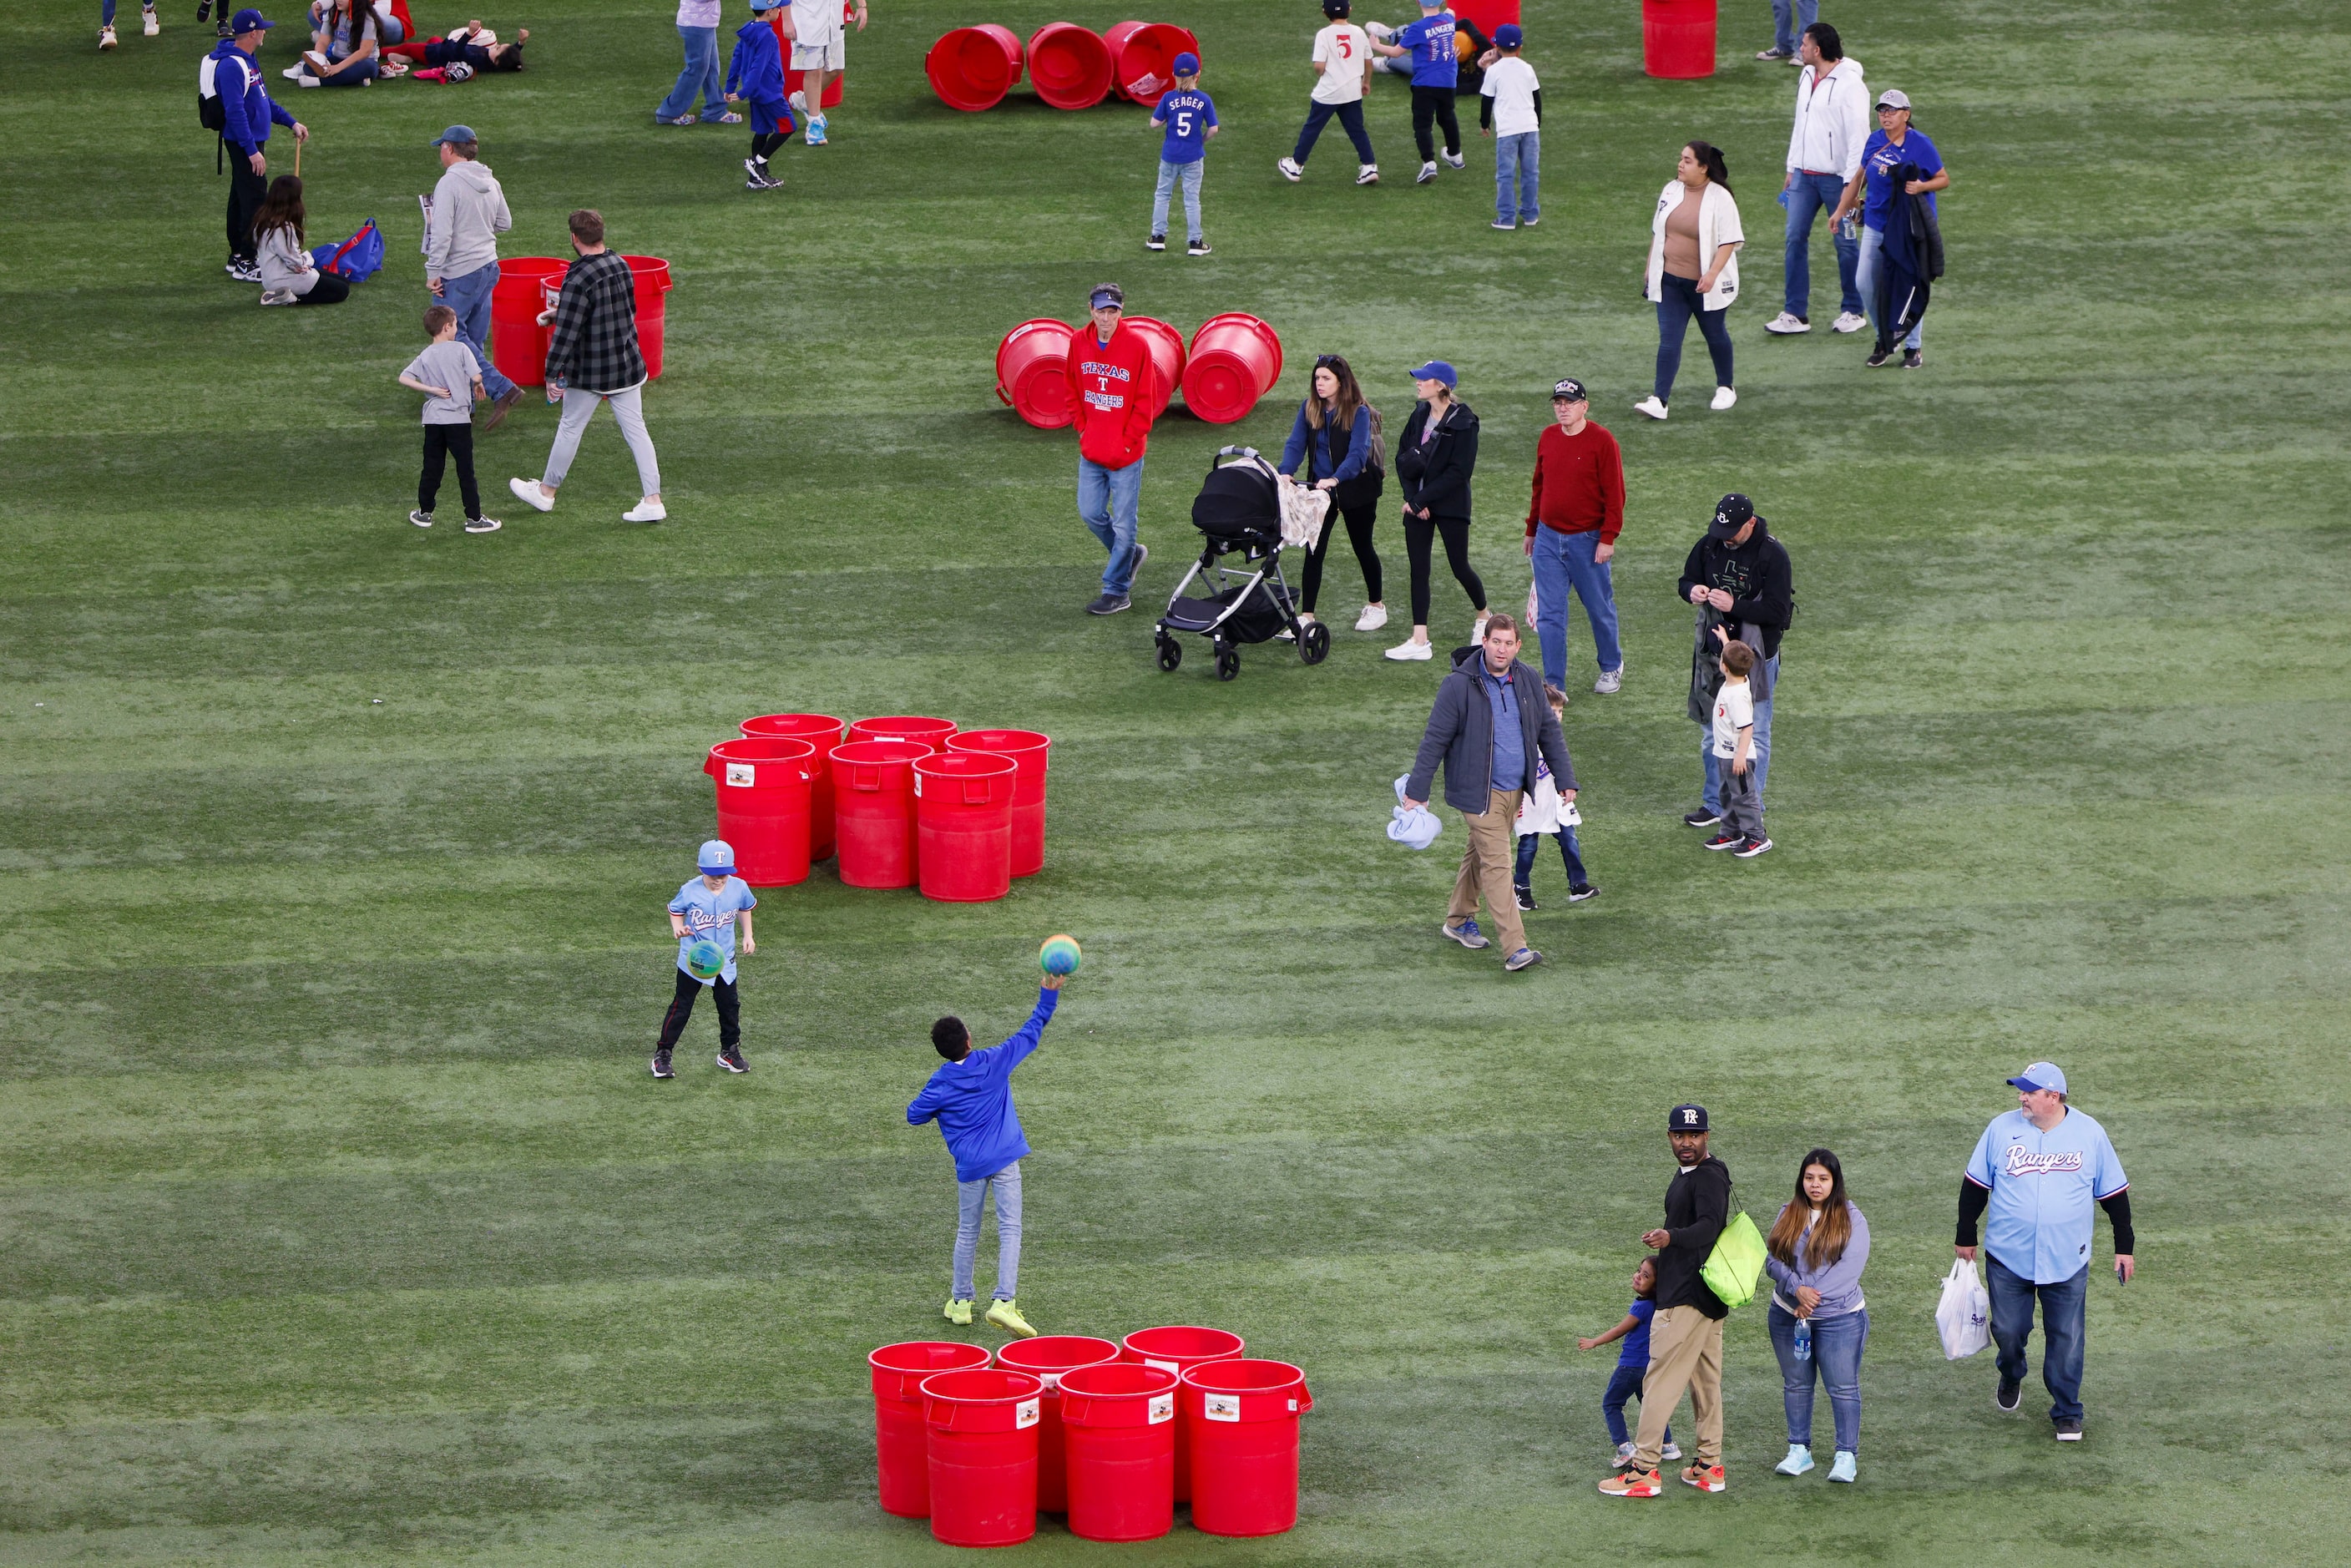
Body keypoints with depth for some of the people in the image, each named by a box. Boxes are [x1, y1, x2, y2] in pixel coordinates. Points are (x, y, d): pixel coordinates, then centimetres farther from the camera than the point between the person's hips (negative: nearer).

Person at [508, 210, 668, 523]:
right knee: (635, 430, 7)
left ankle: (546, 492, 28)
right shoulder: (621, 267, 1)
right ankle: (653, 501, 3)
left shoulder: (579, 279, -22)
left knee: (571, 427, 11)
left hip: (590, 373, -6)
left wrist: (552, 374, -13)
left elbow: (567, 332, -23)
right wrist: (559, 314, 24)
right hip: (628, 365, 6)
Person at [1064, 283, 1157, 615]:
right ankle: (1130, 554, 34)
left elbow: (1145, 400, -8)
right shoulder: (1079, 342, 1)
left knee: (1123, 521, 1)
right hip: (1091, 450, 5)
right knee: (1090, 513, 8)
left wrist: (1127, 442, -10)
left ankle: (1116, 591, 10)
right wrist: (1082, 428, 4)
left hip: (1126, 454, -5)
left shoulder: (1137, 346, -12)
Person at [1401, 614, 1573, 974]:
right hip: (1478, 792, -6)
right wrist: (1417, 791, -9)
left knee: (1480, 853, 21)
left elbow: (1549, 731, 14)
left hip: (1514, 789, 6)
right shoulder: (1459, 685, -14)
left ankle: (1459, 920, 40)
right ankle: (1515, 948, -16)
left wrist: (1565, 779, 12)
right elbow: (1435, 739, -10)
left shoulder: (1528, 682, 3)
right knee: (1497, 864, -11)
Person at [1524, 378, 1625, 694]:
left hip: (1588, 540, -4)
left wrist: (1608, 538, -15)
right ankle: (1553, 686, 3)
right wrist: (1531, 529, 18)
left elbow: (1614, 493, -11)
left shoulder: (1602, 441, -11)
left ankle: (1612, 668, 33)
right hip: (1548, 538, 4)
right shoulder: (1548, 437, 6)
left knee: (1599, 609, 11)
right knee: (1549, 615, 0)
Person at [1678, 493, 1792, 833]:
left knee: (1754, 736, 3)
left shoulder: (1772, 555, -16)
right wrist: (1692, 591, -13)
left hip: (1756, 658, -5)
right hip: (1713, 652, 5)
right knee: (1711, 732, 15)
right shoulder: (1708, 546, -1)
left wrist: (1734, 606, -28)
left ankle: (1751, 812, 13)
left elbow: (1778, 612, -19)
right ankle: (1716, 803, 29)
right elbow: (1687, 581, 12)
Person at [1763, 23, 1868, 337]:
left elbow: (1858, 136, -16)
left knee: (1845, 242, 2)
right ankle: (1795, 314, 5)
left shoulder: (1849, 85, -14)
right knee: (1795, 238, 2)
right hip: (1805, 175, 7)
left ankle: (1853, 311, 15)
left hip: (1837, 177, -7)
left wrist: (1852, 182, -18)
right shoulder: (1807, 78, 11)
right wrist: (1792, 169, 19)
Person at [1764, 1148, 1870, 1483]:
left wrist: (1812, 1298, -17)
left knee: (1843, 1388, -2)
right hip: (1788, 1316, 4)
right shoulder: (1788, 1215, 6)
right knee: (1796, 1384, 11)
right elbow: (1771, 1258, -1)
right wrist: (1797, 1290, -18)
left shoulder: (1851, 1219, -4)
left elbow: (1849, 1268, -13)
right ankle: (1799, 1450, 20)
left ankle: (1847, 1455, 5)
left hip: (1840, 1317, -4)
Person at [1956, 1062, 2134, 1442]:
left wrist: (2124, 1247, 7)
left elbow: (2115, 1194, 6)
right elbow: (1975, 1186, 7)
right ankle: (2011, 1380, 37)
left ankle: (2067, 1413, 13)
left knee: (2066, 1339, 0)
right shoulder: (2002, 1129, -3)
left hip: (2067, 1263, -1)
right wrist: (1966, 1237, 9)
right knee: (2008, 1331, 6)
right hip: (2007, 1257, 1)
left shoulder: (2089, 1134, -3)